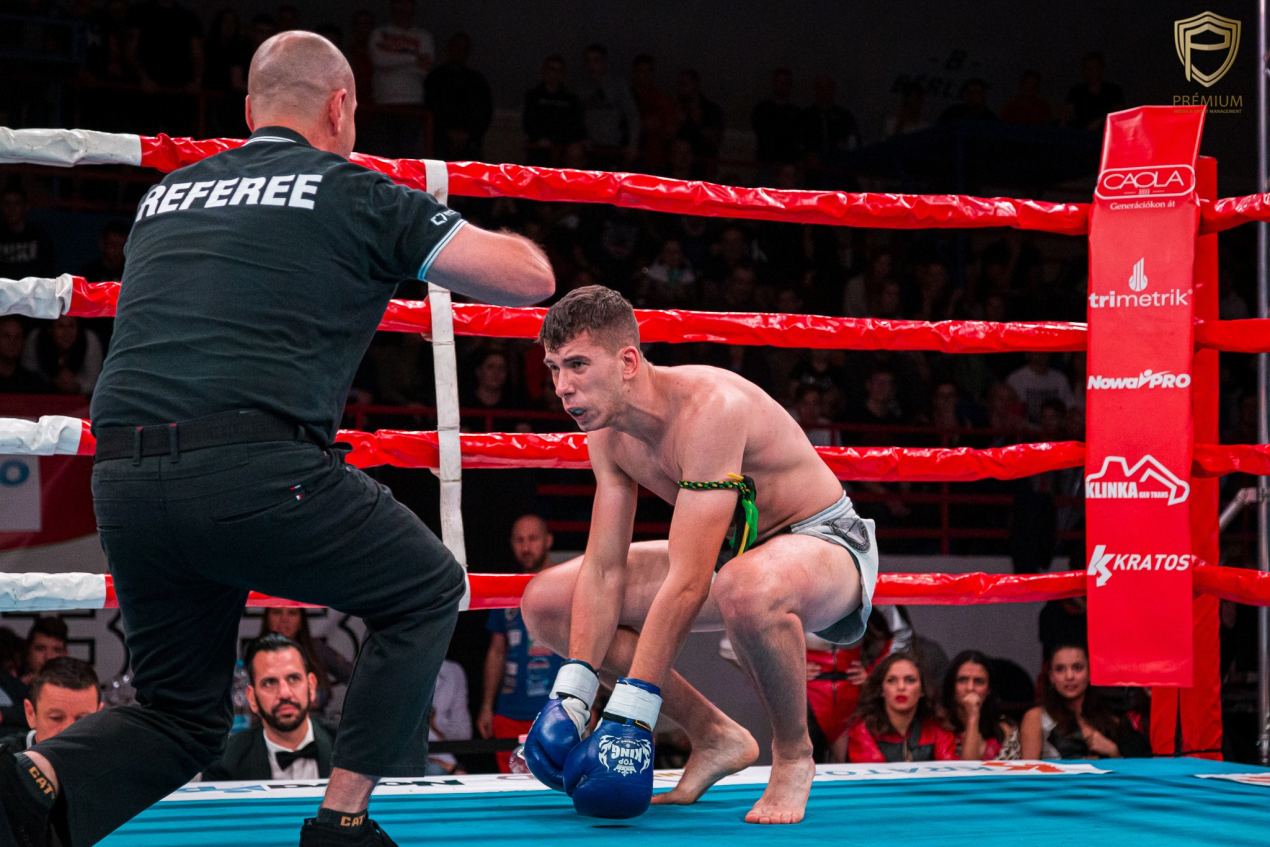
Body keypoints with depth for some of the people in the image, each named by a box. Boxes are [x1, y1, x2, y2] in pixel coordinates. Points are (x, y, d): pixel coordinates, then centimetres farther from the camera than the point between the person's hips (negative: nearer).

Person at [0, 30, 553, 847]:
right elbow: (531, 278, 10)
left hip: (121, 481, 6)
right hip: (254, 466, -5)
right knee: (426, 592, 20)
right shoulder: (355, 193, 9)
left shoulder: (165, 195, 24)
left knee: (182, 716, 22)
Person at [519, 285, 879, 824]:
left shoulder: (711, 409, -32)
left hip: (824, 540, -8)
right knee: (545, 602, 0)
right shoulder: (608, 433, -6)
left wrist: (630, 709, -36)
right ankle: (715, 736, 6)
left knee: (748, 589, -45)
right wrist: (572, 691, -15)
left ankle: (793, 753, -16)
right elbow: (603, 569, -4)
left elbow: (689, 583, -35)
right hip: (732, 553, 8)